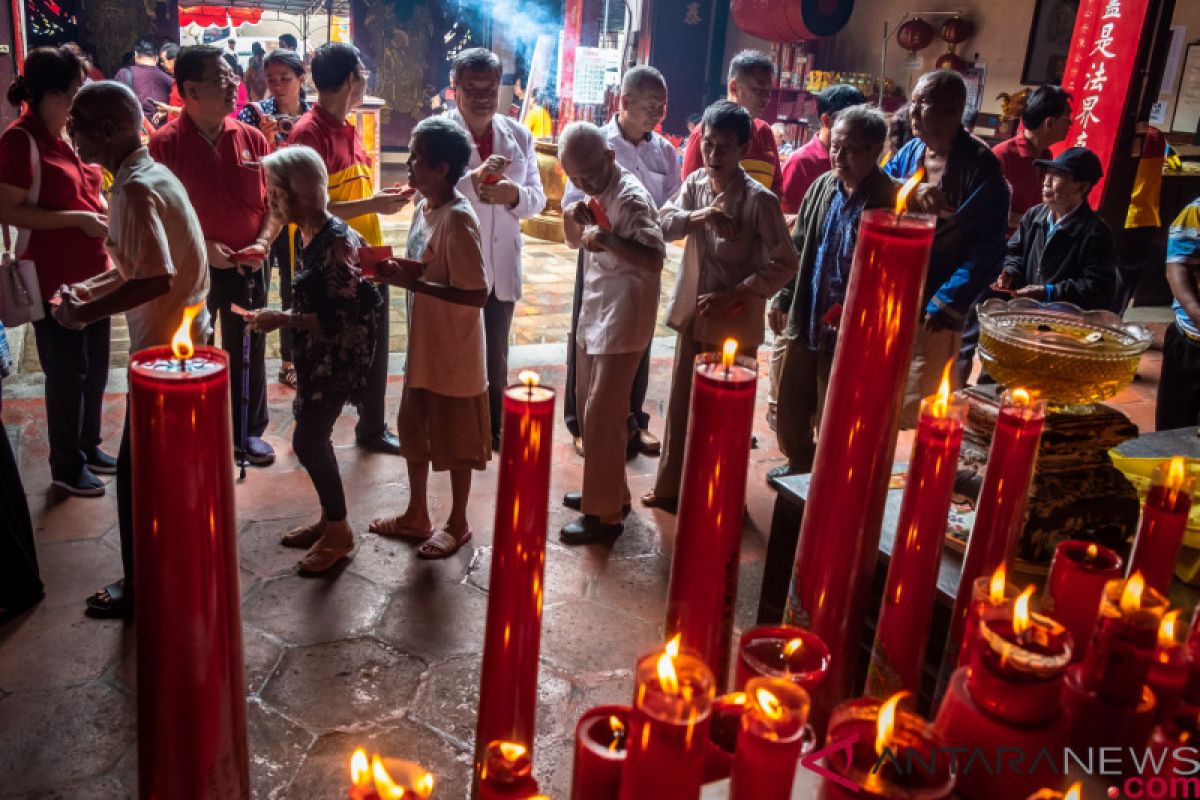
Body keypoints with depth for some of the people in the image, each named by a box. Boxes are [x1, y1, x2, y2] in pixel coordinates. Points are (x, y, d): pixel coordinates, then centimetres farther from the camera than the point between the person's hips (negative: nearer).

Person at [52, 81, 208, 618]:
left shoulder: (135, 191, -21)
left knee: (136, 469, 2)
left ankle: (141, 585, 16)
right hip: (184, 336, 10)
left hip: (163, 346, -10)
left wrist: (86, 313, -18)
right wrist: (92, 289, 9)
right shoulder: (151, 174, 9)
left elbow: (155, 279, -28)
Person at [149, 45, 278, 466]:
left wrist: (262, 244, -11)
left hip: (247, 268, 2)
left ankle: (248, 432, 26)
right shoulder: (165, 143, -8)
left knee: (247, 352, 11)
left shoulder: (252, 139, 0)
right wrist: (201, 247, -17)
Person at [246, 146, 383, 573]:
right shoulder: (308, 235, 5)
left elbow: (342, 314, -22)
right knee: (314, 438, 14)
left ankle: (338, 532, 10)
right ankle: (329, 518, 29)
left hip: (339, 357, -9)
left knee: (308, 441, -6)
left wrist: (284, 320, -21)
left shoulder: (336, 241, -21)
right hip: (317, 355, 9)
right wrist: (281, 317, 4)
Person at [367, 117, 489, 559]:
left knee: (455, 440, 9)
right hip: (422, 346, 9)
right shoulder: (423, 208, 4)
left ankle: (457, 523, 27)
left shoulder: (458, 219, -23)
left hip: (454, 353, -9)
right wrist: (396, 271, -6)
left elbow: (477, 294, -25)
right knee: (414, 431, 19)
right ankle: (417, 515, 37)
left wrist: (412, 283, -26)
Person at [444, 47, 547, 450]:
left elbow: (537, 198, 2)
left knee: (496, 357, 17)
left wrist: (514, 194, -20)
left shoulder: (519, 136, 6)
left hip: (501, 266, 4)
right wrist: (475, 178, -36)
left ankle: (494, 428, 34)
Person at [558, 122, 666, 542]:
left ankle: (606, 513, 5)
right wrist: (573, 219, -1)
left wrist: (606, 239, -34)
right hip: (594, 313, 10)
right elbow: (576, 241, 20)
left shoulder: (631, 197, -18)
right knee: (588, 405, 16)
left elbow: (654, 259, -27)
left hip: (622, 319, -10)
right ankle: (607, 490, 31)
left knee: (602, 416, -6)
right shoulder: (596, 191, 10)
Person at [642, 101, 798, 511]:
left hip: (734, 321, -5)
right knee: (681, 405, 15)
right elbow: (663, 223, -4)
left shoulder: (760, 200, -15)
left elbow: (785, 264, -14)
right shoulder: (695, 182, 3)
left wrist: (733, 296, -20)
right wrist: (700, 215, -21)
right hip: (692, 314, 5)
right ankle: (670, 486, 31)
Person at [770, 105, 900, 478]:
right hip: (806, 323, 7)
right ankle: (800, 464, 46)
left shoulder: (892, 200, -17)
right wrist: (783, 298, 11)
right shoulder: (822, 186, 4)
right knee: (790, 409, 21)